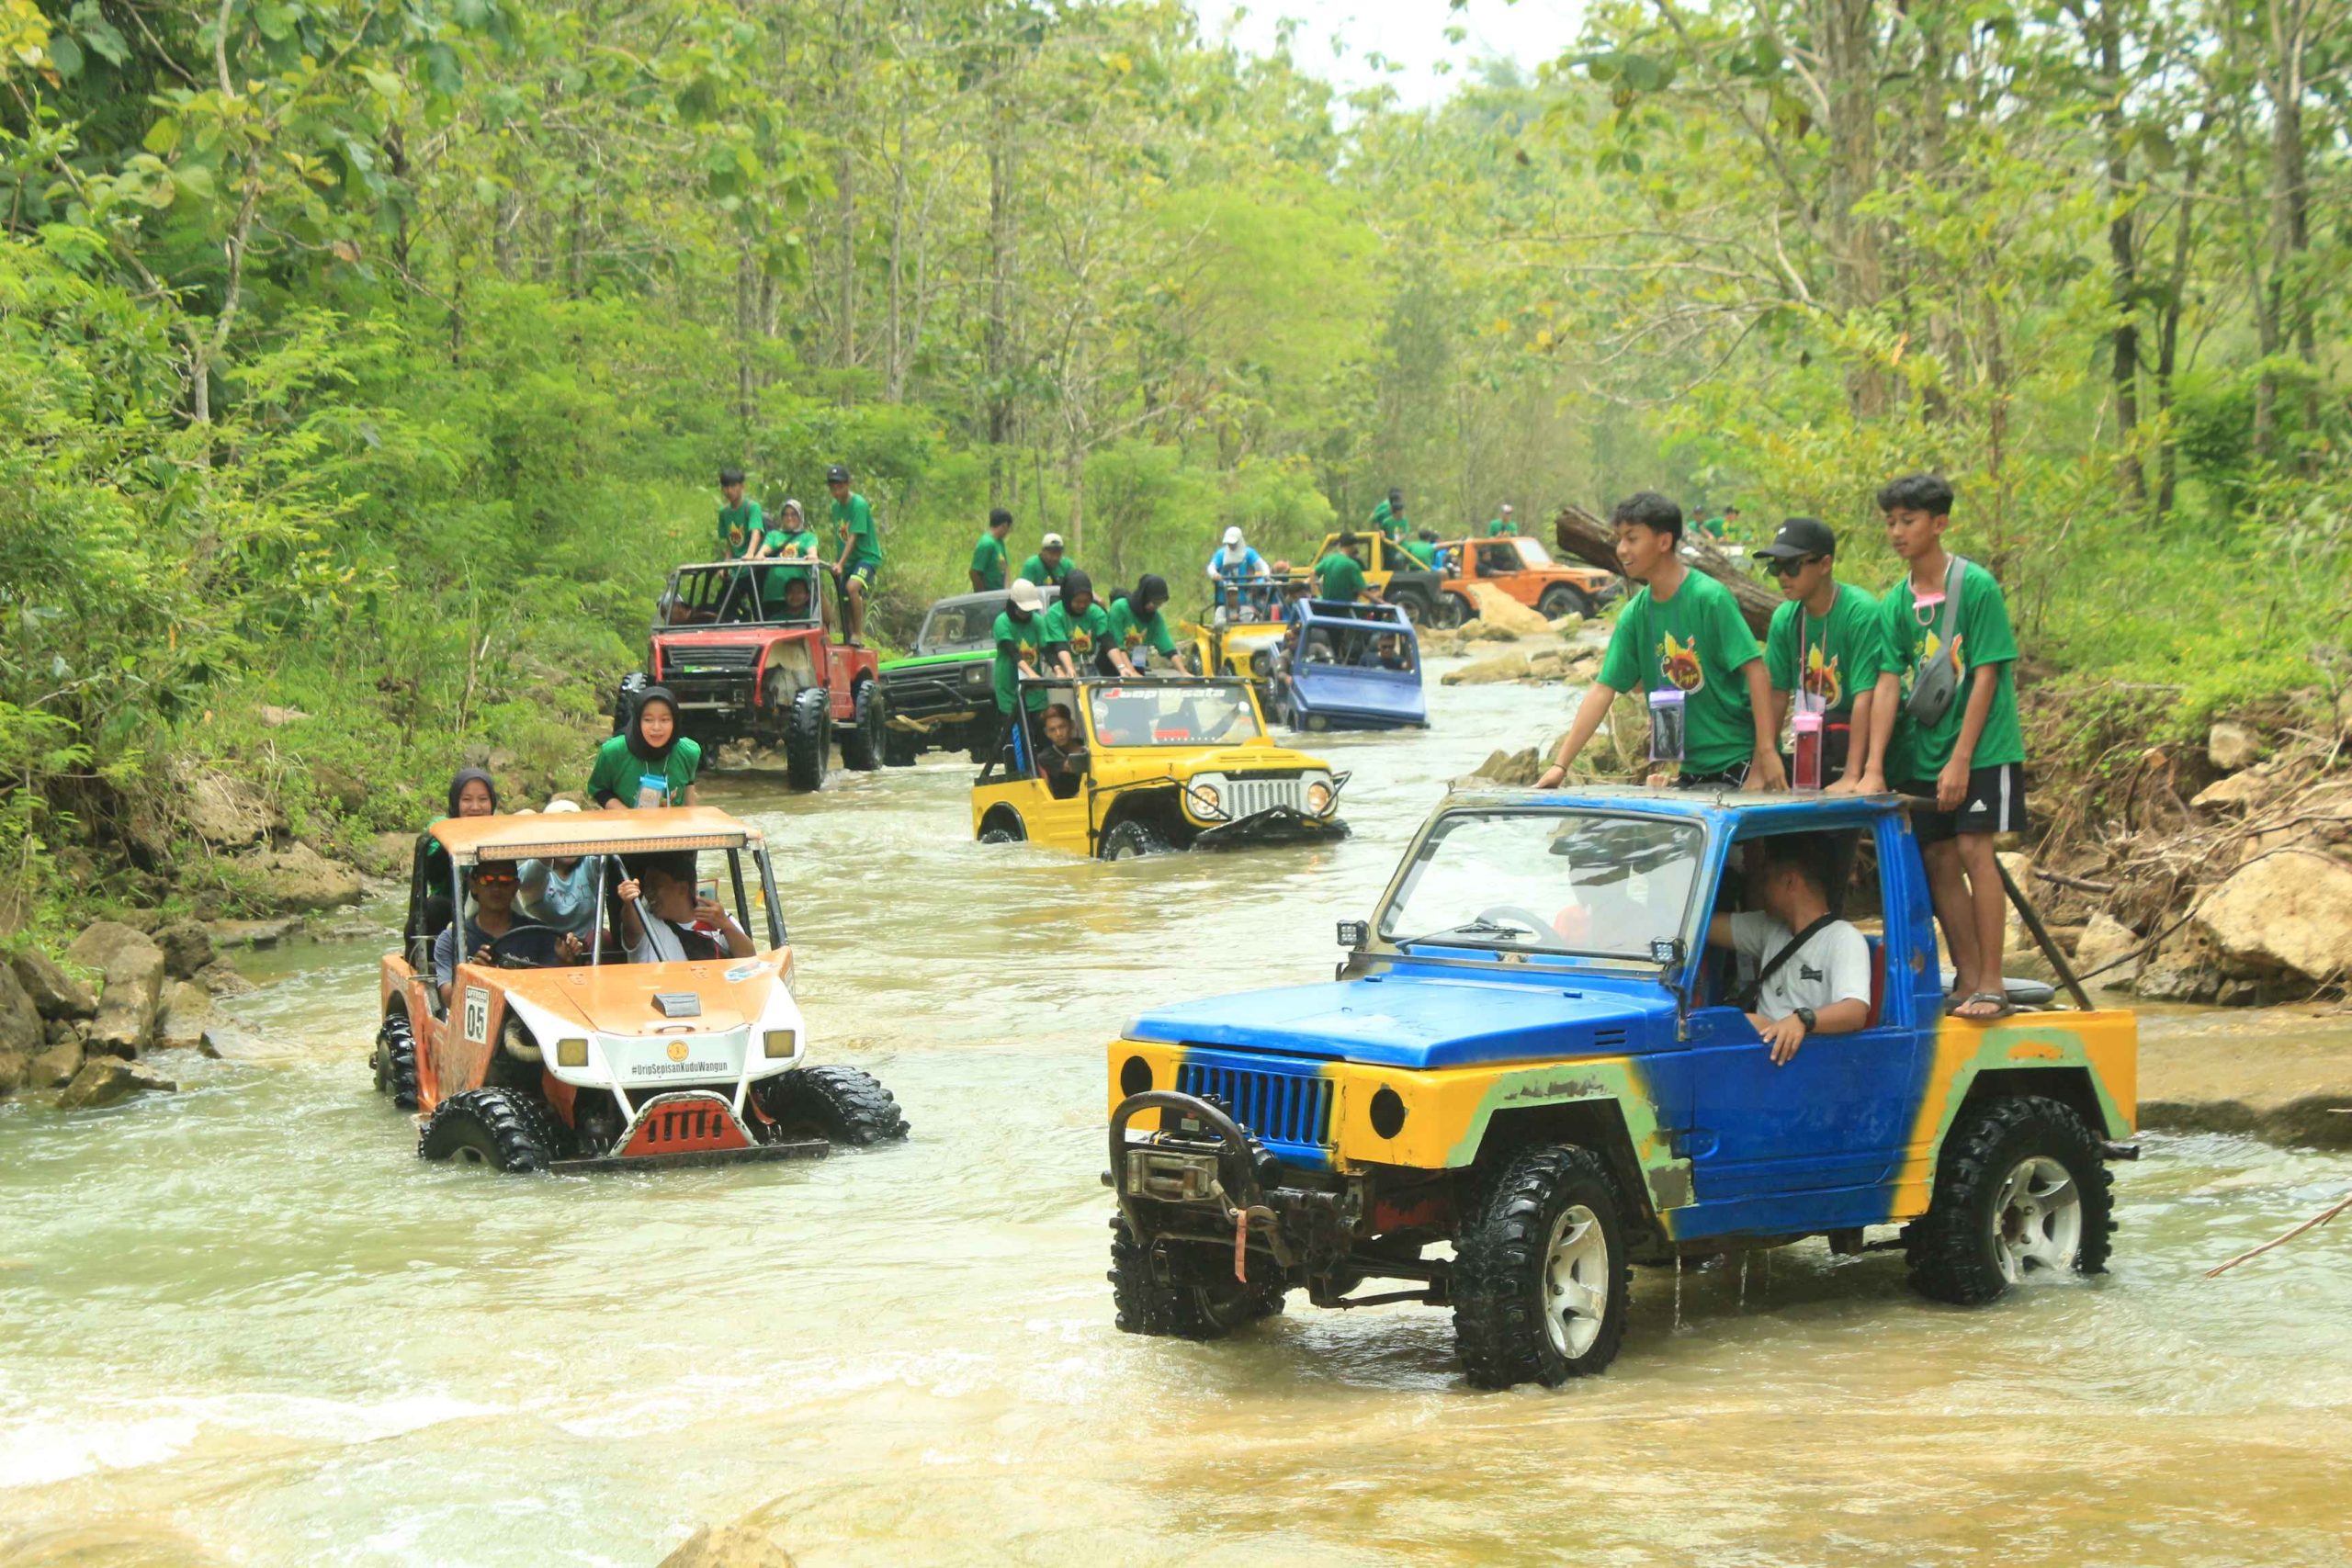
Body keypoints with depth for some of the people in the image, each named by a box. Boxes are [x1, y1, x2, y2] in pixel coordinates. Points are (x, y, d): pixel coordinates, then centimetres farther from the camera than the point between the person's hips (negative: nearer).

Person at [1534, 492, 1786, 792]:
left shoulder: (1709, 598, -13)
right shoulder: (1635, 614, 4)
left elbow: (1754, 669, -16)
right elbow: (1602, 691, 4)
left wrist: (1767, 751, -21)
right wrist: (1560, 765, -2)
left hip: (1738, 764, -6)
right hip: (1687, 770, 6)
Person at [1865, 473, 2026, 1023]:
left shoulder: (1976, 587, -9)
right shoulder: (1893, 604, 5)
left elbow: (1985, 677, -11)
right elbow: (1887, 684, 1)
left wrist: (1960, 759, -15)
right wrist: (1873, 767, -8)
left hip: (1981, 747, -5)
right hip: (1921, 752, 5)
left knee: (1973, 850, -12)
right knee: (1937, 859, 3)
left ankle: (1992, 985, -10)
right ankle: (1968, 979, 10)